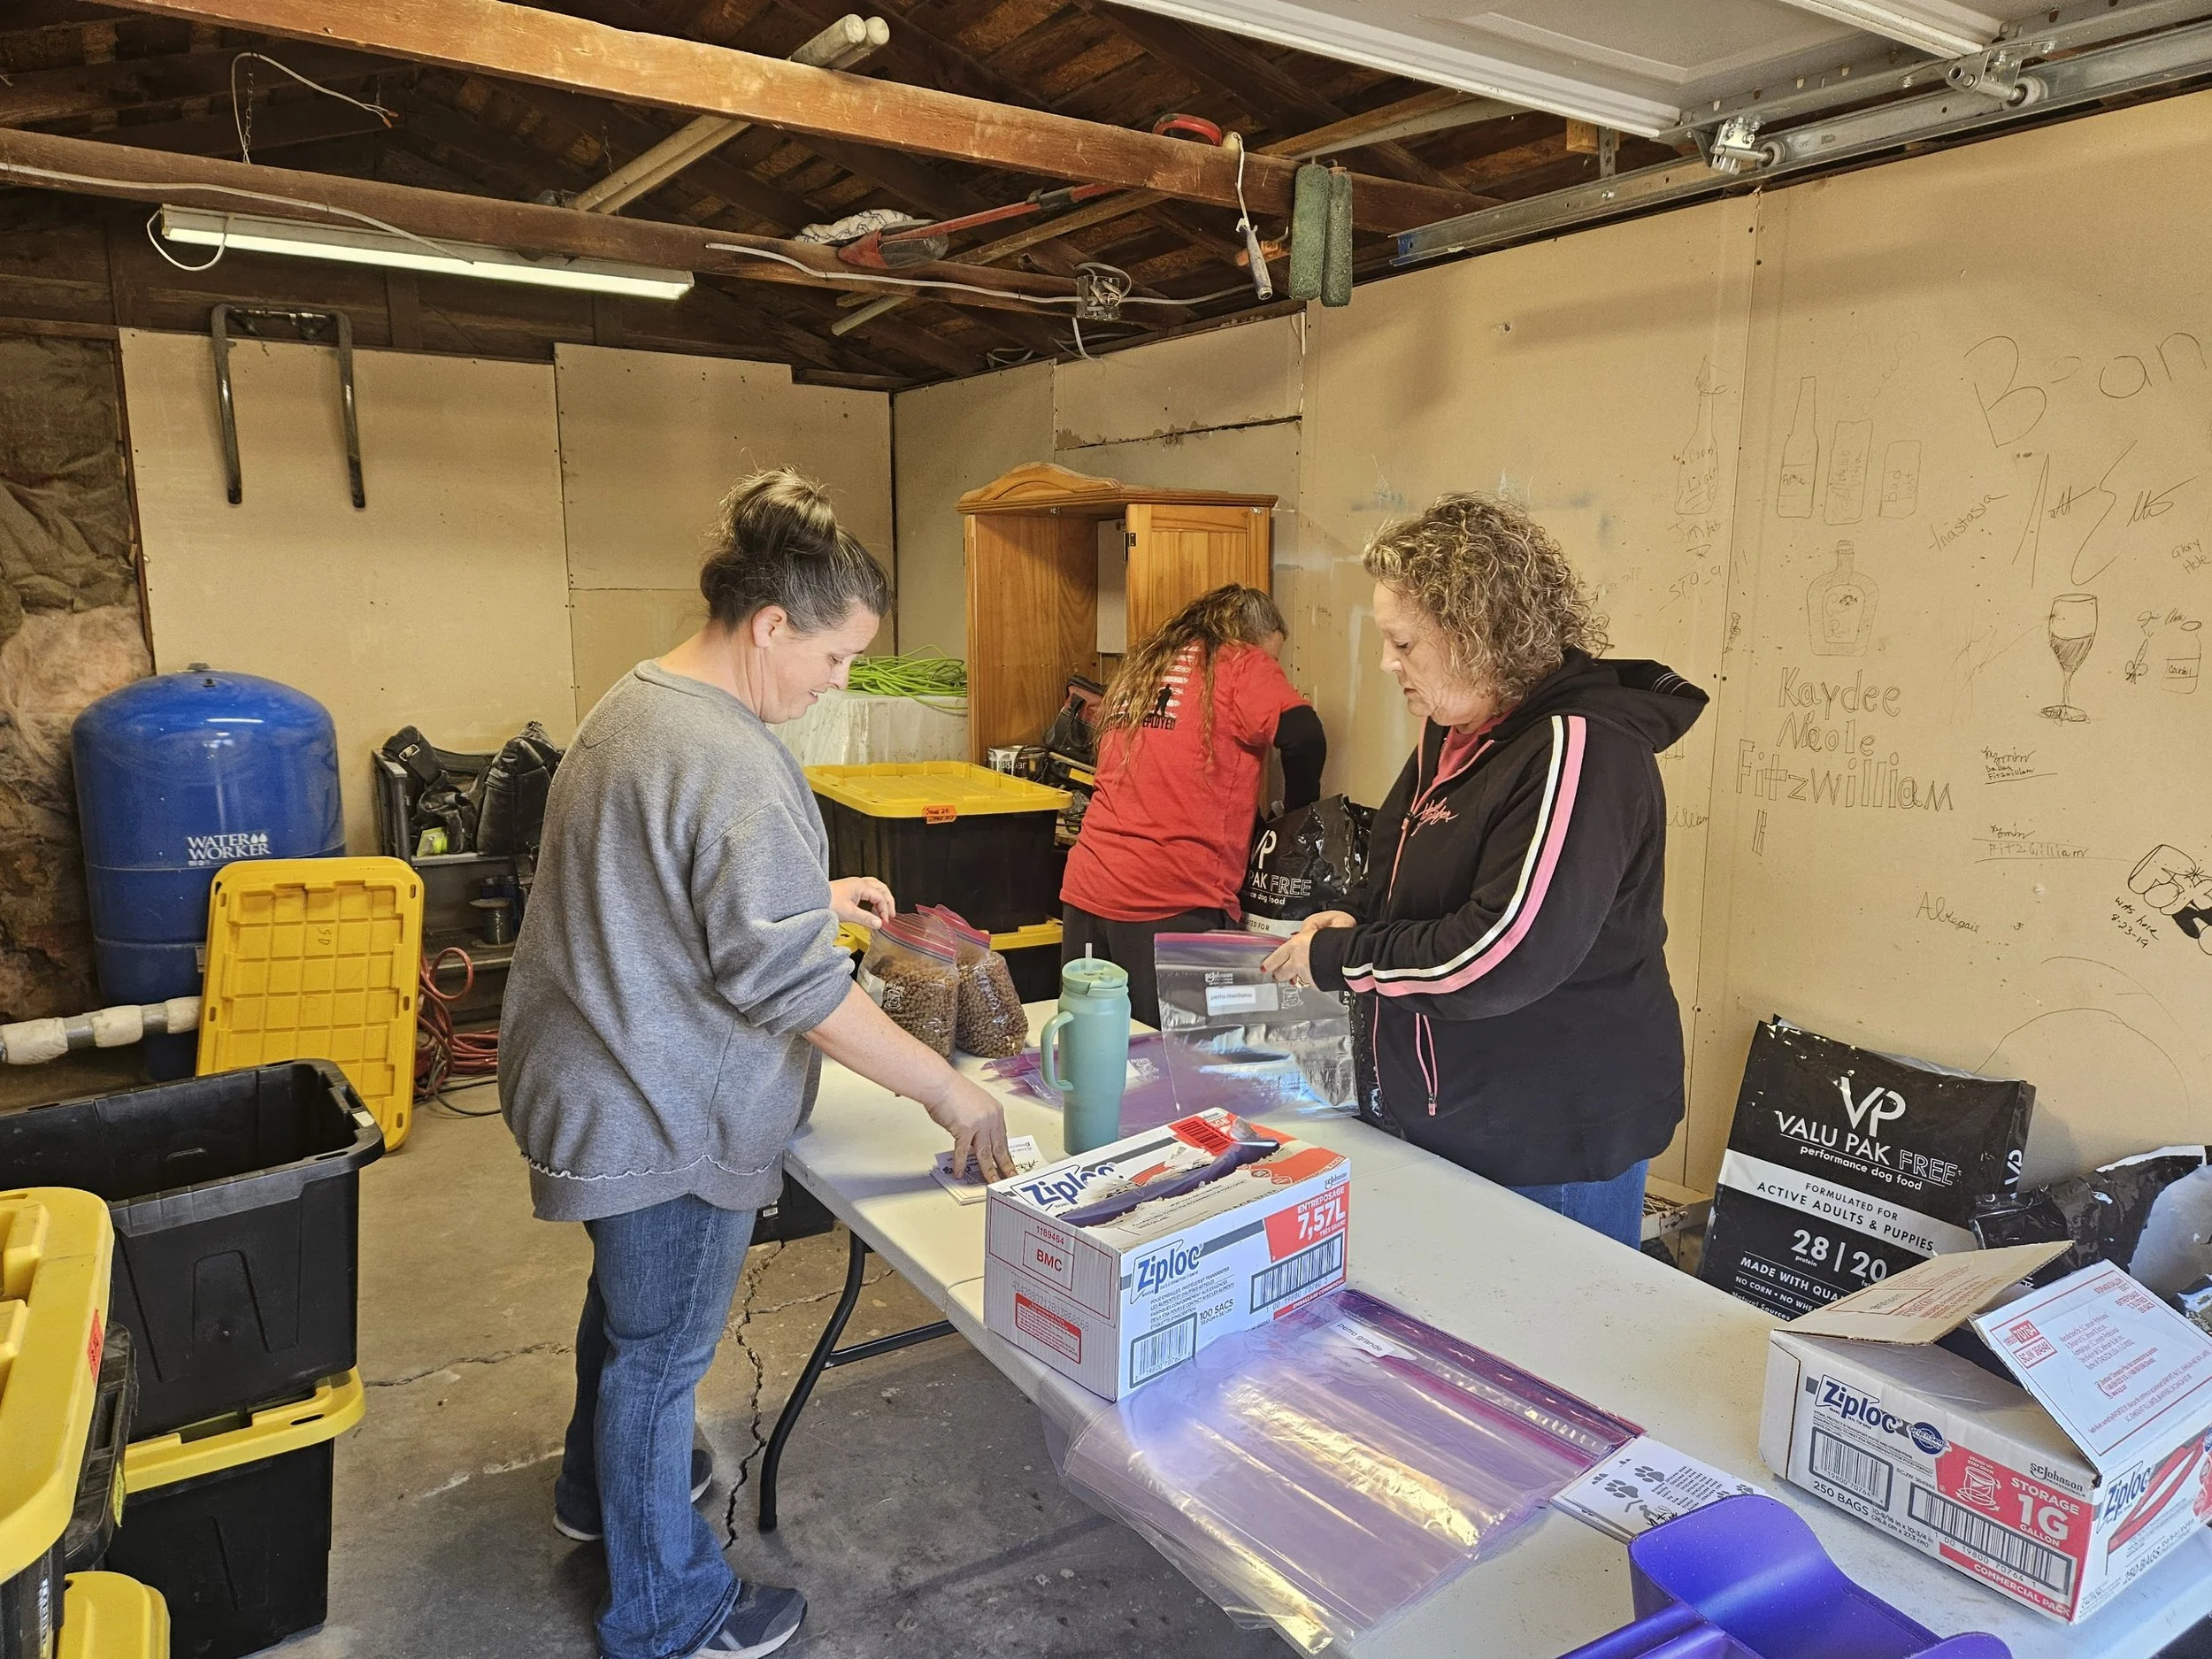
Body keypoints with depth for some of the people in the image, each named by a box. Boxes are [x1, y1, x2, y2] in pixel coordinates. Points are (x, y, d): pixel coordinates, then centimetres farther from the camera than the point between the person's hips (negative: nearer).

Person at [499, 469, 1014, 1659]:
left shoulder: (631, 702, 5)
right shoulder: (737, 766, -28)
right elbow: (785, 982, -30)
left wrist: (816, 896, 11)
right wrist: (947, 1091, -23)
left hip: (597, 1084, 10)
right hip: (666, 1120, -10)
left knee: (625, 1306, 29)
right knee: (660, 1354, 8)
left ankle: (599, 1489, 54)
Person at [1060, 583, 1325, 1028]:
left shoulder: (1142, 665, 20)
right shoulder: (1241, 664, 1)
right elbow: (1305, 738, -16)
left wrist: (1256, 822, 25)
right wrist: (1297, 816, 2)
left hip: (1085, 891, 7)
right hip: (1171, 906, -6)